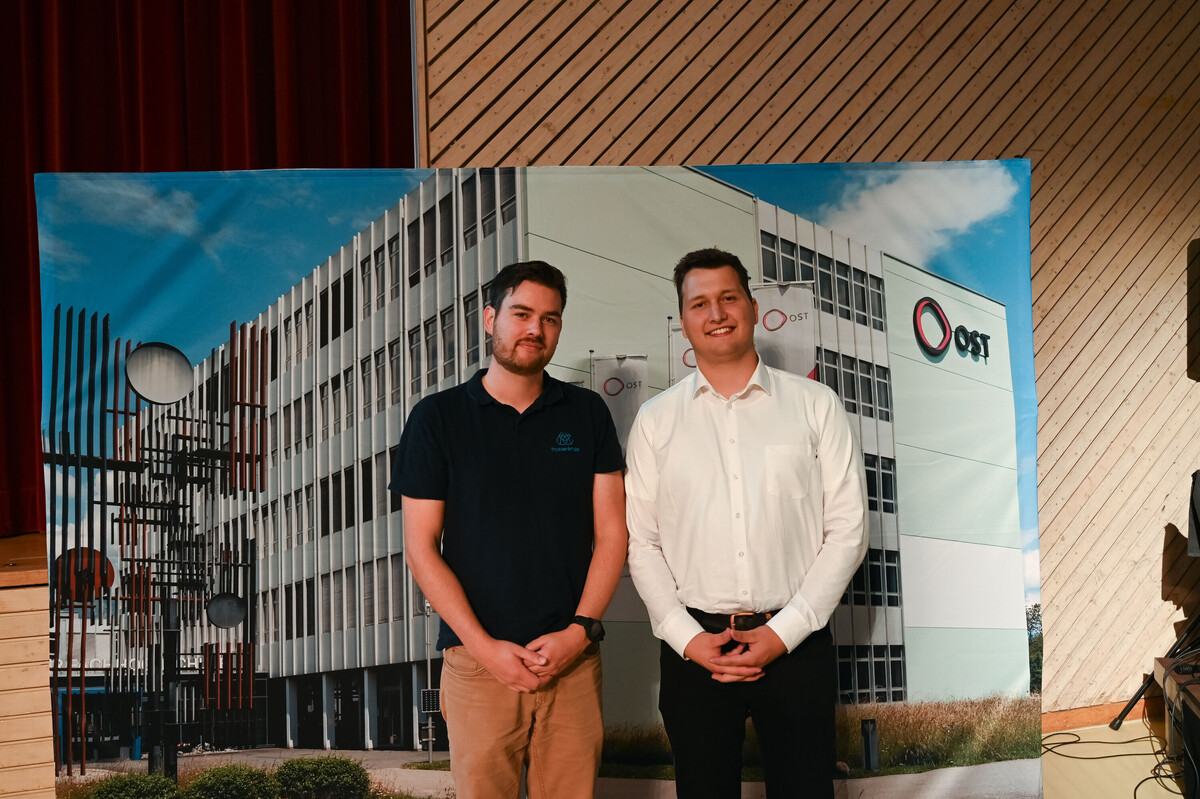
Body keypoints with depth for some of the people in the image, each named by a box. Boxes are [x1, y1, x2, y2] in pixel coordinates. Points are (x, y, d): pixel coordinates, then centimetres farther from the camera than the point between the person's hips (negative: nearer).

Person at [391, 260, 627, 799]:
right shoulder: (438, 418, 2)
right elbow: (421, 547, -1)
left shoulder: (587, 414, 8)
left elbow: (611, 532, 6)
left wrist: (580, 630, -7)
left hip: (573, 659, 2)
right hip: (477, 659, -1)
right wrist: (485, 647, -9)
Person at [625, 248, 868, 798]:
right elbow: (639, 541, 5)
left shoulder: (815, 406, 4)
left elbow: (847, 530, 0)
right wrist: (686, 637, -7)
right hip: (693, 647, 1)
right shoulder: (656, 419, 8)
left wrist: (784, 631, -8)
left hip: (796, 644, -1)